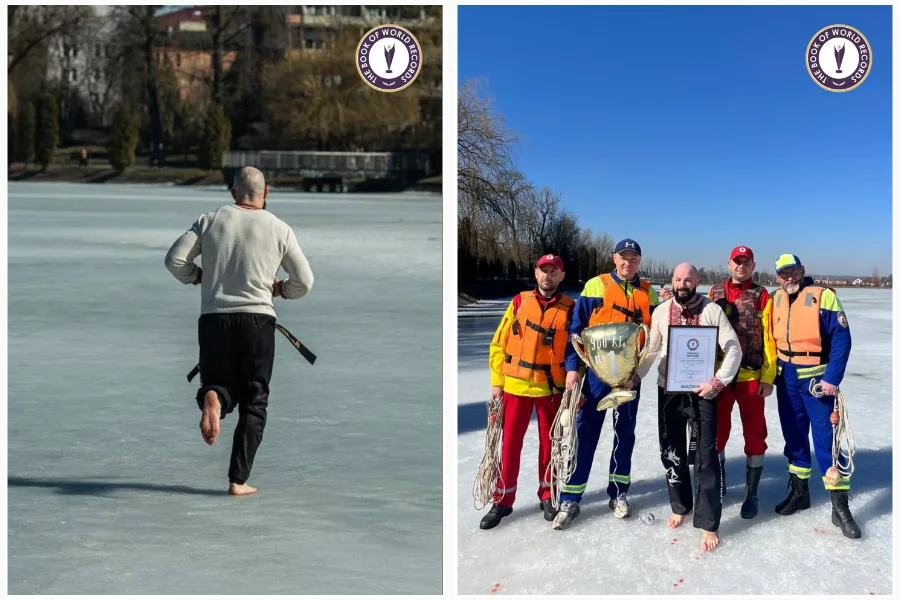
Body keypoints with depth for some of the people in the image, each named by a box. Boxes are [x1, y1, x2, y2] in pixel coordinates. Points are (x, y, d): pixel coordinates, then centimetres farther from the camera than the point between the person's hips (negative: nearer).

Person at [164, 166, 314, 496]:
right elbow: (304, 283, 2)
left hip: (212, 319, 2)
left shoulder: (210, 220, 7)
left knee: (221, 386, 20)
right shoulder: (279, 228, 3)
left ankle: (213, 398, -18)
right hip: (257, 320, -1)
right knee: (254, 403, 9)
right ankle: (238, 480, 6)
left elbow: (174, 260, 2)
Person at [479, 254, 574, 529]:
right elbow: (499, 344, 3)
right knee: (510, 443, 5)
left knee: (549, 443, 11)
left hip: (552, 388, 0)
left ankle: (547, 496, 28)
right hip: (516, 385, 1)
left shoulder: (570, 308, -2)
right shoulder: (519, 303, 1)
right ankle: (503, 500, 17)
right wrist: (496, 381, -1)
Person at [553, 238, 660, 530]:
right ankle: (570, 500, 8)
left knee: (625, 432, 13)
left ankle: (618, 493, 27)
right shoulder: (595, 286, -2)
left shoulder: (648, 292, 7)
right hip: (595, 371, -3)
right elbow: (576, 328, -4)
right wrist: (572, 367, -9)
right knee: (585, 433, 0)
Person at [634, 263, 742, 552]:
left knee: (706, 457, -3)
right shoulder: (661, 311, 2)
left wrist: (717, 382, -17)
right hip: (668, 391, 3)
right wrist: (636, 375, -3)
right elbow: (651, 349, 9)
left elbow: (734, 349, -8)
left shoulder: (713, 310, -7)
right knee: (671, 453, 12)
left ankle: (708, 524, 6)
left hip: (702, 391, -3)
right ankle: (680, 506, 32)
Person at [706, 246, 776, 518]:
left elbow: (769, 339, -4)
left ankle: (752, 493, 16)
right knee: (716, 432, 11)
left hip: (751, 376, -2)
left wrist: (768, 378, -9)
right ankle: (717, 483, 29)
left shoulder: (761, 296, -1)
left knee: (754, 435, 3)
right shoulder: (715, 293, 8)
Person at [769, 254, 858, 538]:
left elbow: (841, 339, -13)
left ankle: (839, 506, 4)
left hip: (817, 378, -5)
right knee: (793, 435, 13)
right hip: (786, 379, 5)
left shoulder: (823, 296, -10)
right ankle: (799, 490, 28)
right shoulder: (776, 299, 6)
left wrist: (832, 378, -18)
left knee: (826, 438, -4)